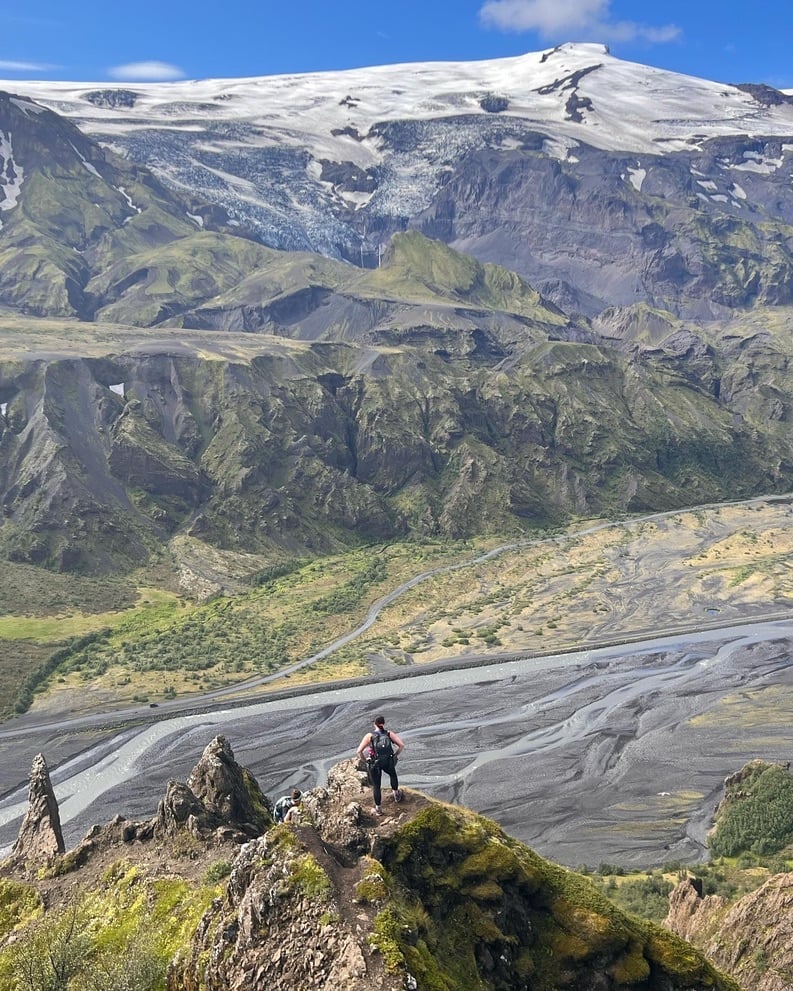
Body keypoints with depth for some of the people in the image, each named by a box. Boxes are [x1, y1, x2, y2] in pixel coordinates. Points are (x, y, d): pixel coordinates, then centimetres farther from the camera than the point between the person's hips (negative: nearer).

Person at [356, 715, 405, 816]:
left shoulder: (370, 736, -5)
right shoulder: (389, 733, 0)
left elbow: (359, 751, -12)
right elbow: (402, 745, -7)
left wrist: (365, 760, 4)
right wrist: (395, 755, 7)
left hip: (375, 764, -2)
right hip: (389, 762, 2)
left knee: (376, 786, 16)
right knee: (393, 774, 35)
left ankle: (378, 809, 26)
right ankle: (396, 794, 50)